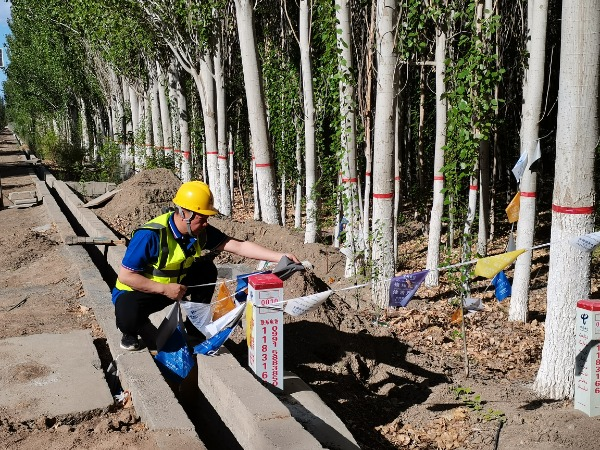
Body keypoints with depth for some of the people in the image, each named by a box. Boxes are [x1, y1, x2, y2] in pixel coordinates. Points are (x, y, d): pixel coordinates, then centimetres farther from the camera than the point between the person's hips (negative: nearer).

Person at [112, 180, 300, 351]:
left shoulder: (200, 232, -13)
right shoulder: (149, 236, -31)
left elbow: (239, 246, -17)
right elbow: (126, 276, -27)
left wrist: (280, 256, -26)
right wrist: (165, 289, -29)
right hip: (136, 290, -6)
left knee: (206, 270, -12)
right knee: (128, 316, -38)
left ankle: (195, 326, 4)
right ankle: (130, 330, 1)